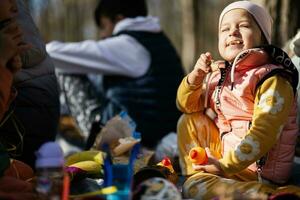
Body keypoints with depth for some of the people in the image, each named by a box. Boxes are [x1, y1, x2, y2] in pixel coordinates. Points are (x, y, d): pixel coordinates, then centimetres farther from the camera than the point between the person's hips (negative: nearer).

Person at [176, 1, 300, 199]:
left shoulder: (273, 81, -19)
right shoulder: (219, 74, 5)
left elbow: (263, 134, -28)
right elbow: (186, 106, 11)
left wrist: (226, 165, -31)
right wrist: (195, 77, -8)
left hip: (255, 168, -9)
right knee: (190, 121, 9)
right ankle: (192, 175, 6)